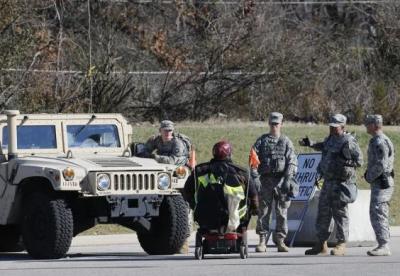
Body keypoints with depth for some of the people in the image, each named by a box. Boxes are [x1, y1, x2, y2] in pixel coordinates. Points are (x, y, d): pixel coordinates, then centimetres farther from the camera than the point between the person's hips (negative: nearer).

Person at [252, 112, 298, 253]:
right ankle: (262, 242, 1)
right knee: (263, 211, -1)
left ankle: (280, 241, 6)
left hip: (281, 180, 0)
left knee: (282, 212, 1)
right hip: (265, 179, 0)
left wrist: (288, 178, -13)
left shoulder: (286, 142, 7)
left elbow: (292, 162, 0)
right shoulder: (261, 141, 10)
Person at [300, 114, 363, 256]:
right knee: (323, 212, 9)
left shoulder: (348, 142, -12)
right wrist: (311, 144, 25)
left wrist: (344, 161, -21)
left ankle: (341, 244, 0)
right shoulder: (330, 139, 13)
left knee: (340, 213, -5)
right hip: (328, 180, 8)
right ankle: (321, 244, 16)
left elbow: (359, 161, -13)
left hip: (340, 182, -8)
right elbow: (323, 146, 35)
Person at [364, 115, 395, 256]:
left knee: (377, 215, -13)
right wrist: (369, 174, 15)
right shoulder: (378, 141, 17)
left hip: (380, 184, -11)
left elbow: (381, 165, -24)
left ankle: (383, 246, -16)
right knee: (380, 216, 12)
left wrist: (369, 177, -12)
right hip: (380, 183, 11)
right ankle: (384, 246, 14)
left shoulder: (380, 142, -17)